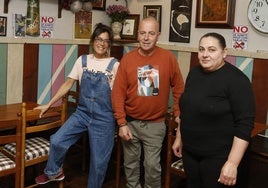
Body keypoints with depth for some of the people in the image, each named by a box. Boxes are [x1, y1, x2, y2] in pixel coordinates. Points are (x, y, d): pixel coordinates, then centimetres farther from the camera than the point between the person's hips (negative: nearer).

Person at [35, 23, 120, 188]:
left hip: (104, 118, -3)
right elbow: (68, 84, 8)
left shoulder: (115, 65, -5)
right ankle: (54, 172, 21)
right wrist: (49, 104, 6)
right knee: (57, 141, -8)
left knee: (99, 160, 4)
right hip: (82, 113, 3)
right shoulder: (82, 60, 4)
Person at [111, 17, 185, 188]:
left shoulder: (168, 58, -7)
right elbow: (118, 93, -5)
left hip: (155, 124, -1)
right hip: (131, 122, 2)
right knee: (131, 163, 16)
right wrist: (122, 123, -8)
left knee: (152, 165, 6)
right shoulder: (127, 59, -6)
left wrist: (179, 114, -1)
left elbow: (178, 88, 2)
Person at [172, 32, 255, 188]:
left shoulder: (236, 80, -16)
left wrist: (232, 163, -23)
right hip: (190, 152, 6)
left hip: (218, 157, -6)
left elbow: (245, 124, -19)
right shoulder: (194, 73, 4)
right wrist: (179, 138, 18)